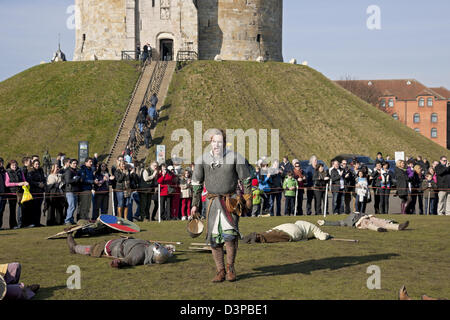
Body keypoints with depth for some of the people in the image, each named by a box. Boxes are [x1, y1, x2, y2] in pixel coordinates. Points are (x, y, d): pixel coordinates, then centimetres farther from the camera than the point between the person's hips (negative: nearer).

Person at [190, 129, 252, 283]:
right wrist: (195, 205, 11)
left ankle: (230, 267, 2)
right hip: (212, 201, 3)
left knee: (230, 234, -16)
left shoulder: (235, 158, -3)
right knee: (214, 237, 0)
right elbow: (196, 183, 13)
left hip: (230, 201, -3)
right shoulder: (202, 160, 4)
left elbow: (246, 180, 4)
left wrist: (248, 201, 1)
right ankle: (220, 271, 11)